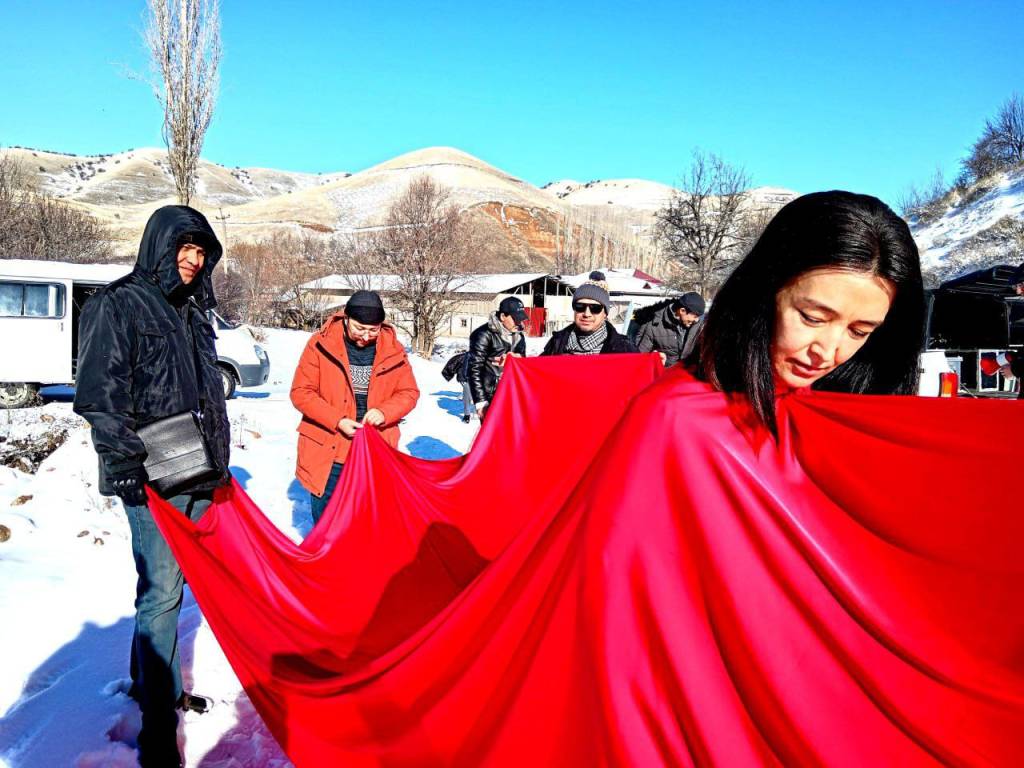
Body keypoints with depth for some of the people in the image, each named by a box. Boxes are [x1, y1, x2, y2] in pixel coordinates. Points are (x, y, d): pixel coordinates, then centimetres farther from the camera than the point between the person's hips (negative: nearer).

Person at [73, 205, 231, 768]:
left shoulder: (193, 311, 18)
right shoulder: (118, 304, -5)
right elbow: (98, 394, -12)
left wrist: (218, 460, 20)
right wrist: (131, 461, -18)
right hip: (153, 476, -7)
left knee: (163, 584, 16)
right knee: (162, 589, -7)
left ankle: (149, 679, 32)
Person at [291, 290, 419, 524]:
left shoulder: (393, 350, -1)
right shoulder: (321, 344, -7)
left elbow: (409, 392, 6)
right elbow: (301, 392, -6)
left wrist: (384, 411, -15)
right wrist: (337, 421, -17)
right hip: (328, 451, -1)